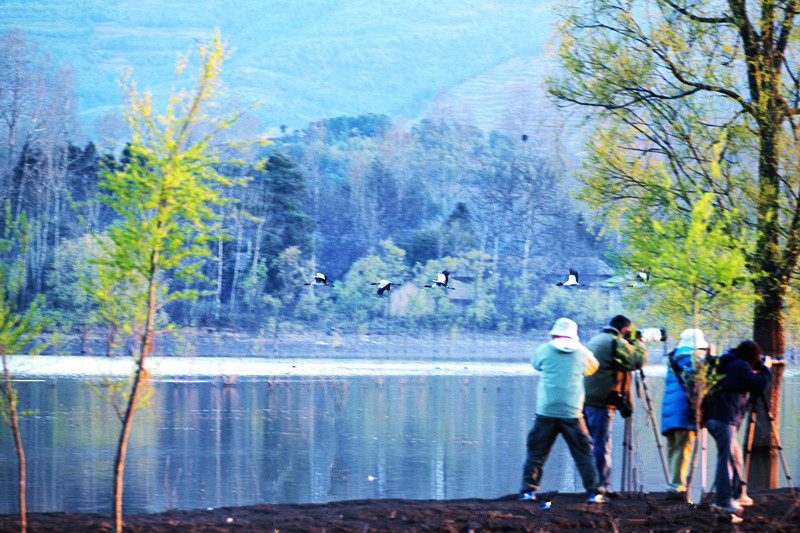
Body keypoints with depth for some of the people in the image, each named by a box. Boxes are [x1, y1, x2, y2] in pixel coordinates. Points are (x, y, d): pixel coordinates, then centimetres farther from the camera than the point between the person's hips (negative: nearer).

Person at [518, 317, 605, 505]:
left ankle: (528, 490, 9)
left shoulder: (544, 350, 1)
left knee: (536, 453, 10)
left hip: (546, 412, 0)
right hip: (572, 413, 0)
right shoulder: (582, 353, 3)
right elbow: (592, 368, 22)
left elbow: (535, 364, 20)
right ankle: (594, 492, 6)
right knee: (584, 454, 8)